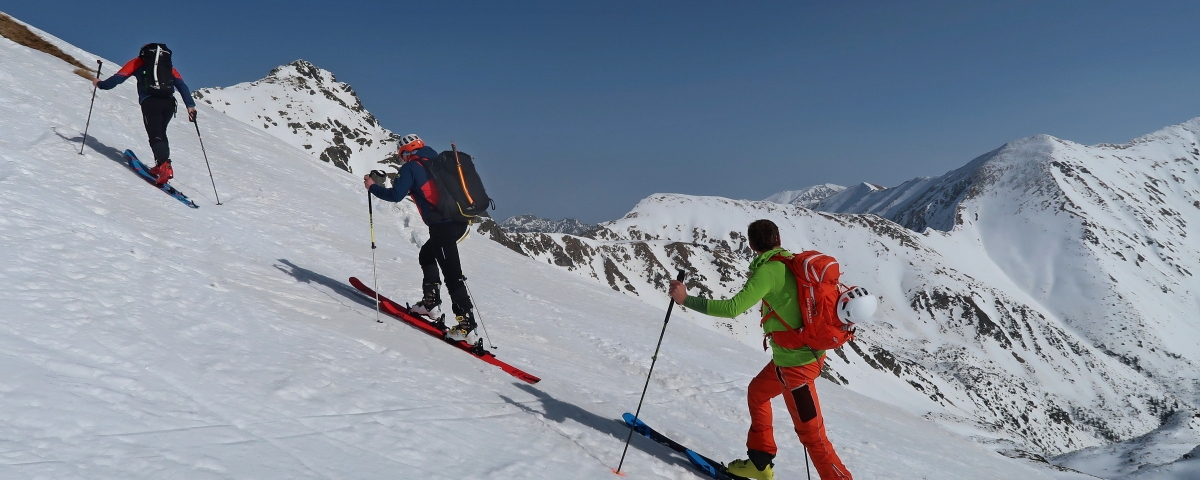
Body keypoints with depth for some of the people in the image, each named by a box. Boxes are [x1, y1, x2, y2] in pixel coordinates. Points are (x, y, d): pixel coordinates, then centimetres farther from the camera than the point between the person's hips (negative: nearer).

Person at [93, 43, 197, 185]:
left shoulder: (139, 62, 21)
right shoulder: (168, 66, 27)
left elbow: (119, 77, 15)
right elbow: (182, 85, 14)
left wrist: (100, 84, 31)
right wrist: (190, 106, 8)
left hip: (150, 102, -3)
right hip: (169, 103, 3)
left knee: (155, 136, -9)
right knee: (161, 133, 18)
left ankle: (164, 165, -30)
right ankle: (162, 165, 6)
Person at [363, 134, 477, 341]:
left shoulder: (411, 167, -1)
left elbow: (396, 195, -8)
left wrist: (372, 187, 8)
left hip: (442, 226, -8)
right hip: (459, 221, 8)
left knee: (452, 273, -10)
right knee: (426, 255, 27)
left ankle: (466, 324, -14)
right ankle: (430, 302, 24)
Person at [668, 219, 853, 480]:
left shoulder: (769, 270, -18)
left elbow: (733, 307, -25)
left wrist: (687, 299, -20)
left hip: (795, 361, -9)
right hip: (811, 349, 9)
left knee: (811, 432, 1)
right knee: (757, 391, 26)